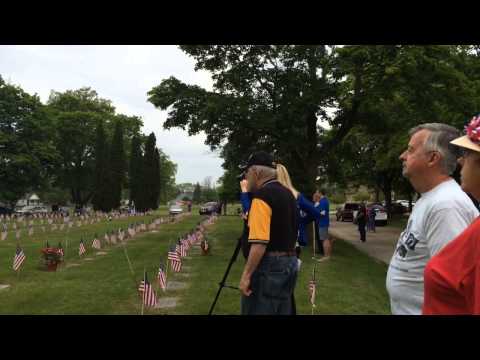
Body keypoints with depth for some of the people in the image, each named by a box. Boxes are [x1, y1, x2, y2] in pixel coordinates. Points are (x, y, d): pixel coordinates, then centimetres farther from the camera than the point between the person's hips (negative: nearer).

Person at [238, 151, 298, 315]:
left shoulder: (262, 196, -18)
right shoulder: (288, 193, 10)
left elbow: (260, 243, -24)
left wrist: (246, 275, -19)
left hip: (269, 265, -9)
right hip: (290, 262, 9)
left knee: (257, 310, 1)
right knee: (283, 310, 16)